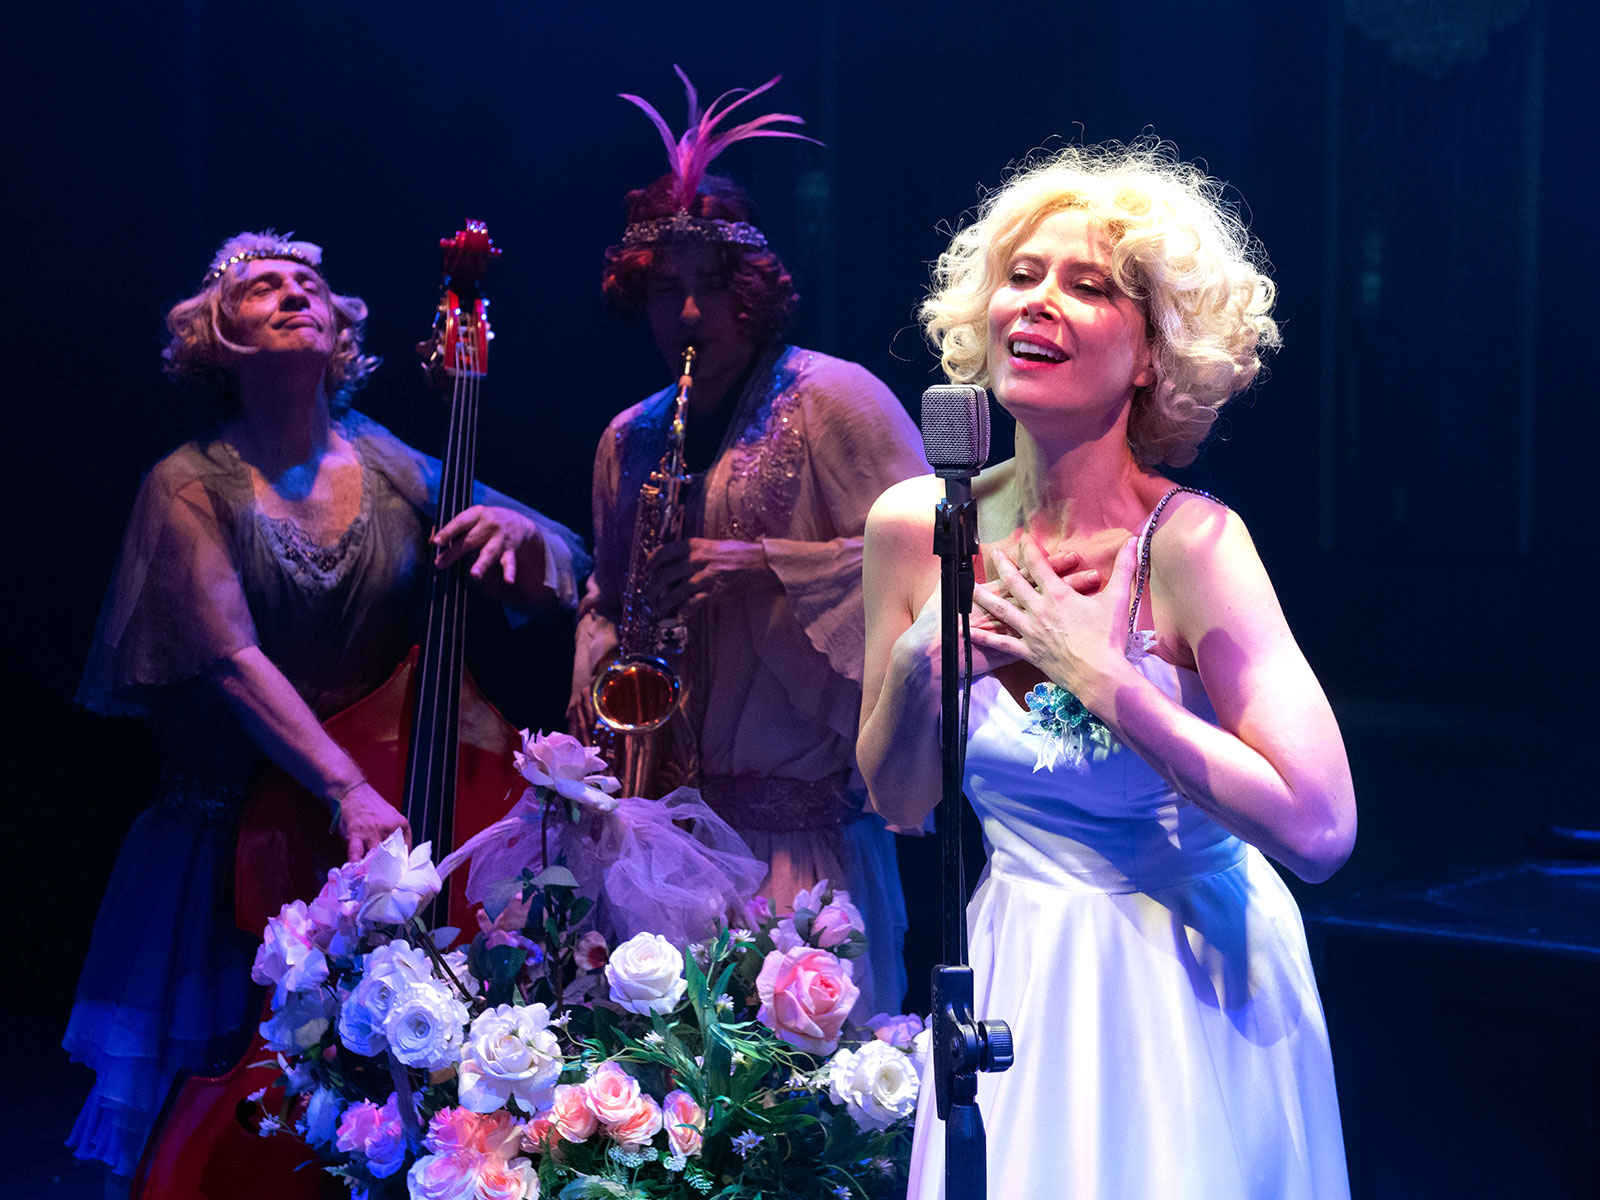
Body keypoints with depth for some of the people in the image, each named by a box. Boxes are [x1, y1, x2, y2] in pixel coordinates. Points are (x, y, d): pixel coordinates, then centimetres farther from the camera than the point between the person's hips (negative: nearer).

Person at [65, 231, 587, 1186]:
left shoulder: (393, 470, 3)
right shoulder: (191, 488, -6)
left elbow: (562, 577, 6)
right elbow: (232, 659, -19)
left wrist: (513, 529, -17)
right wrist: (347, 790, -33)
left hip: (385, 824, 2)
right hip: (231, 837, -2)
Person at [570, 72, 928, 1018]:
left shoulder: (831, 399, -3)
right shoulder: (630, 440, 16)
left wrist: (760, 562, -17)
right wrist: (599, 669, 6)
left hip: (806, 804, -5)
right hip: (670, 794, 5)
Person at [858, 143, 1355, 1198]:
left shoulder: (1191, 543, -20)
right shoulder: (915, 528, -6)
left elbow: (1319, 828, -28)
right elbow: (898, 801, 4)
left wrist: (1101, 675, -24)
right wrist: (918, 667, -15)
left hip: (1189, 982, -4)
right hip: (1015, 974, 4)